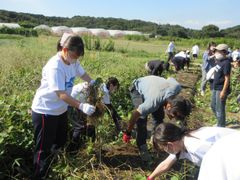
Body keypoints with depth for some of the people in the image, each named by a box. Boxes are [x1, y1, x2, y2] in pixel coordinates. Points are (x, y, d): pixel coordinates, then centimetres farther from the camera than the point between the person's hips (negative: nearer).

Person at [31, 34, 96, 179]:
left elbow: (83, 74, 11)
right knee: (44, 148, 6)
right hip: (45, 112, -9)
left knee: (61, 142, 24)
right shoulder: (55, 67, -30)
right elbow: (61, 94, -35)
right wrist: (82, 106, -42)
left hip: (60, 110, 9)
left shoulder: (73, 61, -4)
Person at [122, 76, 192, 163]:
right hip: (137, 88, -5)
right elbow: (135, 114, -31)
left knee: (159, 116, 2)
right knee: (142, 119, -18)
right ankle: (142, 149, -3)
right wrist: (128, 132, -17)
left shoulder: (177, 87, -30)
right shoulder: (153, 102, -44)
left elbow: (170, 78, -6)